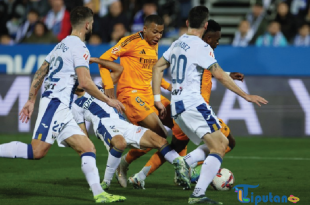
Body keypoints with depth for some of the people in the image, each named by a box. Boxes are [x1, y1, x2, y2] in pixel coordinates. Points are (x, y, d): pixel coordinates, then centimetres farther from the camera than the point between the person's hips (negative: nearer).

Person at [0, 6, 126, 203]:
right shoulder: (79, 48, -7)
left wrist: (31, 100, 25)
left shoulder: (62, 45, 22)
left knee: (88, 148, 1)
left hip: (63, 110, 10)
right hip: (56, 104, -10)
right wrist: (108, 100, -6)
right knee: (38, 151, -19)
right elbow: (85, 82, -16)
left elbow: (39, 74, 23)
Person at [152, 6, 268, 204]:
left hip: (177, 106, 9)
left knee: (222, 142, 14)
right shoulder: (201, 47, -9)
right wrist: (246, 96, -9)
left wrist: (157, 99, 19)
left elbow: (157, 68, 19)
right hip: (193, 104, -9)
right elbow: (220, 76, -14)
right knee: (218, 147, -12)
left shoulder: (177, 44, 16)